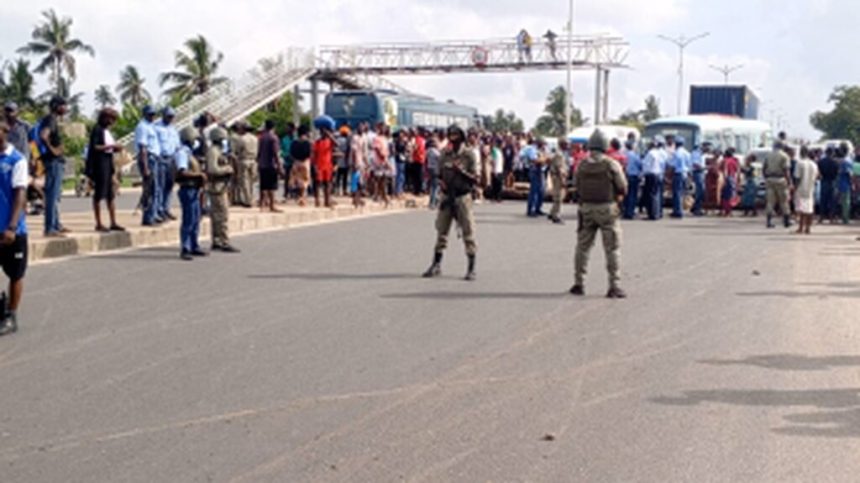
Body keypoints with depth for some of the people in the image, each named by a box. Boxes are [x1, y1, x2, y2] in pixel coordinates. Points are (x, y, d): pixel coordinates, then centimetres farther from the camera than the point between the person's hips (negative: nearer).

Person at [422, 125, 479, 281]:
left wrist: (461, 170, -22)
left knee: (468, 232, -2)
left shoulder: (469, 155, -6)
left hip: (462, 197, -5)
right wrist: (441, 181, -2)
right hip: (446, 196, 5)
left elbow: (475, 179, -8)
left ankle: (471, 269, 4)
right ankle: (436, 265, 19)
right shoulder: (445, 154, 7)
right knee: (441, 231, 9)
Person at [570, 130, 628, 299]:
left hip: (586, 208, 3)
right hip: (607, 208, -3)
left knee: (582, 247, 14)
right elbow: (623, 188, -7)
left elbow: (578, 187, 3)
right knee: (613, 249, 2)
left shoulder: (582, 165, -1)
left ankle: (579, 284, 17)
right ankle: (615, 287, -1)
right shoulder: (611, 165, -11)